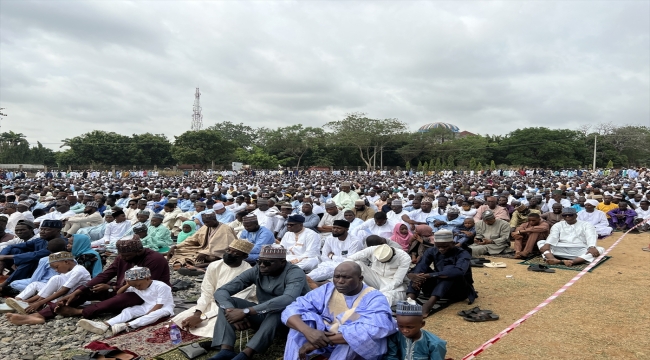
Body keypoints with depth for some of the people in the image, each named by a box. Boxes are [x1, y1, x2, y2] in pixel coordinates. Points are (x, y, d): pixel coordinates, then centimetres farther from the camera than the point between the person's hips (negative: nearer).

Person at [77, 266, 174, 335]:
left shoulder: (161, 286, -20)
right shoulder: (135, 287, 2)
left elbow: (159, 305, -23)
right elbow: (119, 293, 11)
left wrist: (145, 316, -28)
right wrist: (127, 285, -7)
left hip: (164, 308, -7)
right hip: (146, 307, 7)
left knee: (157, 314, -39)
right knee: (127, 311, -11)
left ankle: (126, 325, -51)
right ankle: (105, 324, -32)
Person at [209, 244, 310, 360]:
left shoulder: (295, 273, -23)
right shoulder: (256, 271, -9)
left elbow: (287, 300, -44)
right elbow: (221, 291, -13)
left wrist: (246, 312, -44)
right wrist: (231, 311, -36)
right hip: (264, 316, 5)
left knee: (278, 308, -38)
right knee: (227, 301, -13)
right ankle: (226, 350, -30)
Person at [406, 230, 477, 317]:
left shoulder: (462, 254, -17)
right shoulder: (432, 251, -3)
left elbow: (459, 272, -38)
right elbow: (420, 266, -19)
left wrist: (429, 275, -41)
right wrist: (415, 276, -43)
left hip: (458, 290, -4)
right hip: (437, 288, 4)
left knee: (450, 270, -31)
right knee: (421, 270, -18)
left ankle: (429, 304, -48)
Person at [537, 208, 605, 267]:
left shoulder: (586, 225, 9)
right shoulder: (558, 225, 15)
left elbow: (591, 237, -10)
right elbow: (553, 236, -4)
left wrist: (592, 247, -32)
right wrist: (547, 244, -26)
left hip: (580, 250, -1)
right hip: (561, 250, 1)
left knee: (600, 249, -29)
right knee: (541, 242, -15)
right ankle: (553, 259, -48)